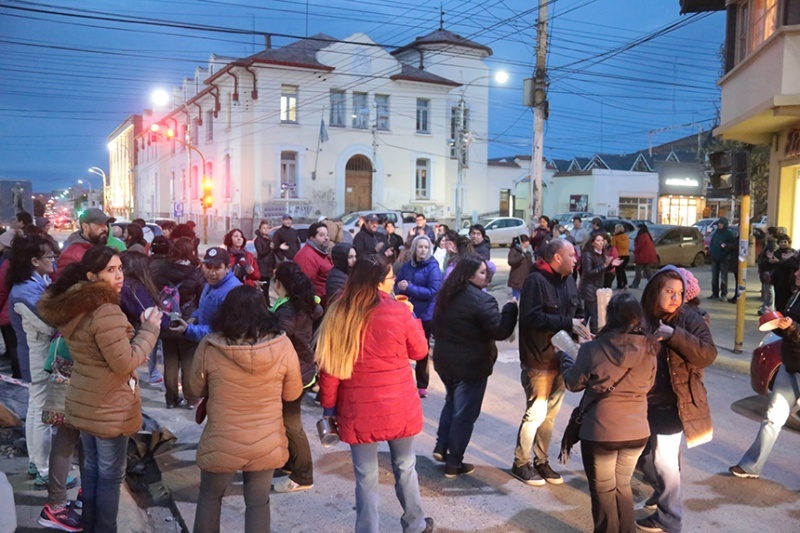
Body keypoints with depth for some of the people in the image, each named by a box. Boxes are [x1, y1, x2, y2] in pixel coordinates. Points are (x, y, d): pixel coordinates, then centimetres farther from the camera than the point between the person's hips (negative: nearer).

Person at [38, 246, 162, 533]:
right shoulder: (106, 311, -26)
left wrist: (136, 330, 8)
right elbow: (125, 362, -23)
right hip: (109, 408, -9)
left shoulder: (72, 305, 4)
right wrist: (149, 329, -15)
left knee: (91, 467, 22)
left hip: (84, 403, 9)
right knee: (110, 475, 6)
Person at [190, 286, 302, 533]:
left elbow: (197, 389, 1)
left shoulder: (209, 346, -17)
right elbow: (292, 393, -1)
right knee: (258, 504, 19)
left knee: (209, 498, 24)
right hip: (266, 444, 1)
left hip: (221, 444, 0)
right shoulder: (283, 346, -15)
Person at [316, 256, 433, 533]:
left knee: (366, 476, 10)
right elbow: (420, 351, 1)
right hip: (399, 407, 0)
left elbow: (329, 365, -4)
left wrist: (329, 406, 5)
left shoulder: (338, 314, -8)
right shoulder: (399, 312, -14)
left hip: (358, 409, 1)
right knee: (405, 468, 20)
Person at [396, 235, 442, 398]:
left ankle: (422, 386, 21)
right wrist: (401, 287, -16)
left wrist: (409, 288, -21)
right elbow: (397, 286, 8)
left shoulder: (433, 267, -10)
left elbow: (433, 292, -19)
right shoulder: (406, 266, 5)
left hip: (425, 315, -4)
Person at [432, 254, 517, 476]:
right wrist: (511, 307, -8)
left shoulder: (446, 294, 5)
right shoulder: (481, 299, -21)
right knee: (465, 412, 5)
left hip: (444, 359, 8)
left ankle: (441, 447, 24)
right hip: (471, 364, -7)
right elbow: (500, 331, -20)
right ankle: (454, 463, 13)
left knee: (452, 402, 26)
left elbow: (437, 325, 16)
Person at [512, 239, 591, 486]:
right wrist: (567, 324, -26)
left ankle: (541, 461, 28)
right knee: (536, 413, -3)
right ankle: (520, 463, 14)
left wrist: (578, 329, -4)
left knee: (551, 414, 15)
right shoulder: (536, 280, -16)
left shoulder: (568, 280, 9)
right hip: (539, 360, -8)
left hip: (560, 357, 8)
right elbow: (531, 317, -25)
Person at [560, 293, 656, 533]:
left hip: (601, 432, -4)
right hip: (637, 431, 4)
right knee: (622, 485, 24)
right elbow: (648, 385, 9)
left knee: (603, 490, 15)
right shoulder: (648, 349, -8)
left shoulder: (593, 349, -19)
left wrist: (565, 358, 14)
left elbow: (573, 383, -4)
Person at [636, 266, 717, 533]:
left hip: (672, 403, -5)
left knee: (662, 459, -3)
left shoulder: (689, 319, -10)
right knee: (648, 455, 20)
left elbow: (708, 355, -20)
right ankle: (664, 493, 44)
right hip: (645, 402, 5)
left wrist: (674, 335, -29)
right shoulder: (641, 317, 0)